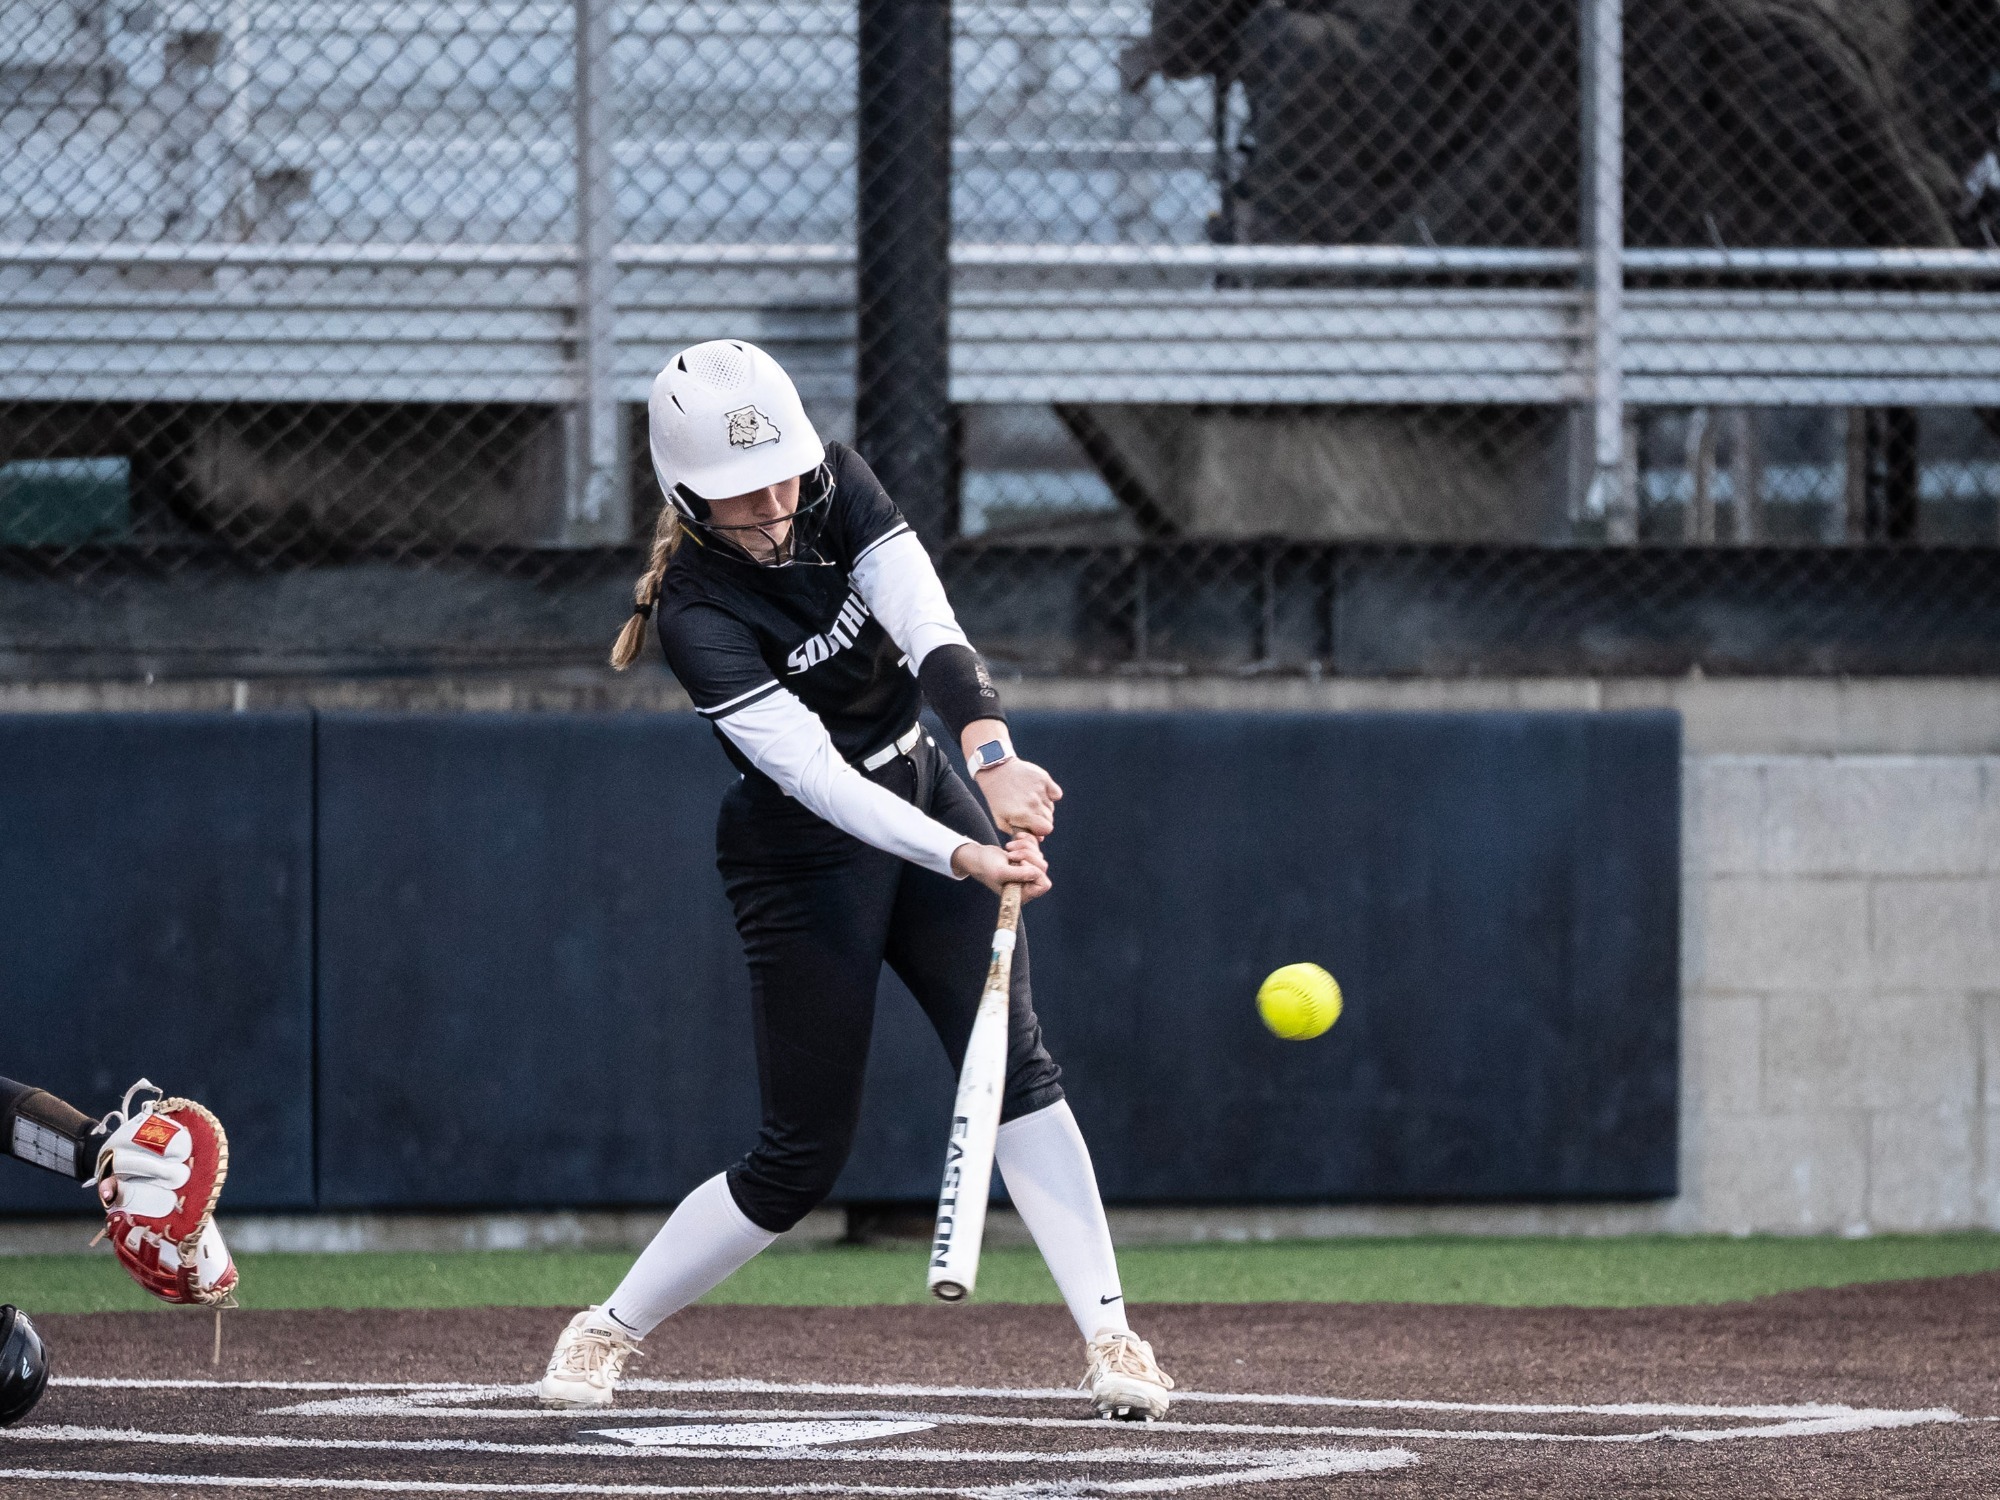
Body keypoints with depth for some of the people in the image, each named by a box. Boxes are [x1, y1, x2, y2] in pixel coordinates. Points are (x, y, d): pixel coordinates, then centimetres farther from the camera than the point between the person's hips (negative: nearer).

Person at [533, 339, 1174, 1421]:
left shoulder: (838, 489, -10)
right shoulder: (697, 614, -25)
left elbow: (928, 628, -25)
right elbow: (818, 778, -34)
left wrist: (991, 751, -43)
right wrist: (964, 859, -45)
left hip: (921, 791, 5)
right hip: (804, 855, -5)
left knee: (1011, 1060, -13)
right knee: (801, 1159, -1)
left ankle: (1110, 1335, -14)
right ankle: (608, 1331, 18)